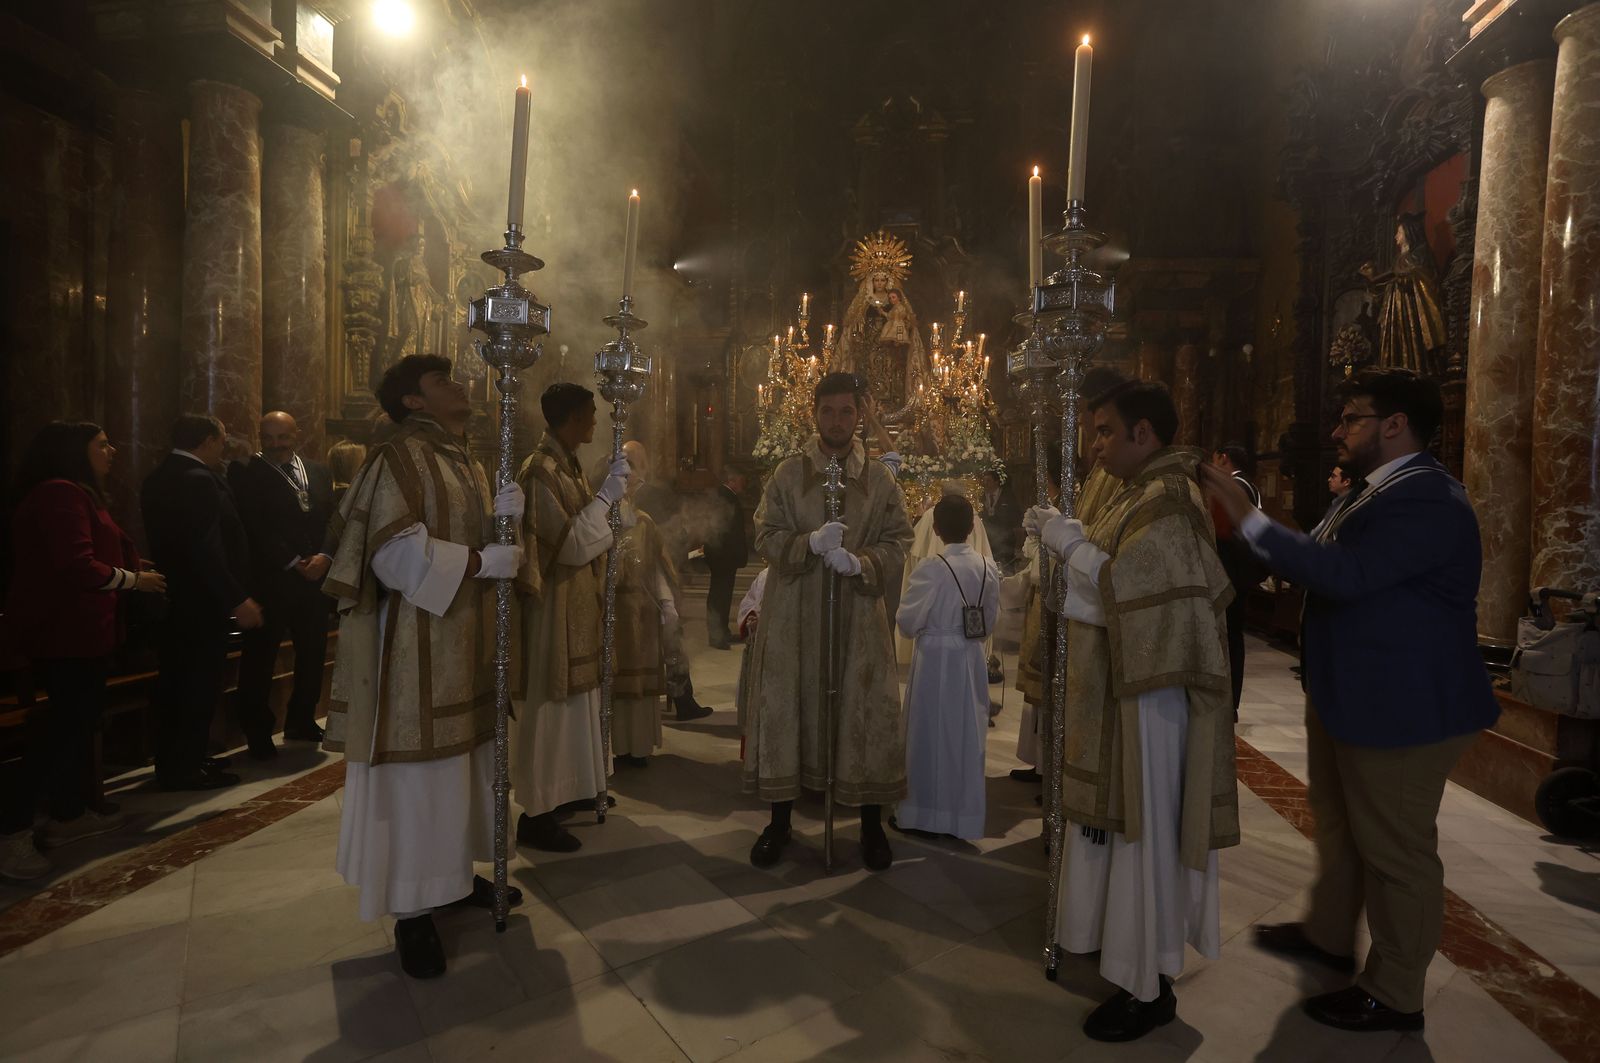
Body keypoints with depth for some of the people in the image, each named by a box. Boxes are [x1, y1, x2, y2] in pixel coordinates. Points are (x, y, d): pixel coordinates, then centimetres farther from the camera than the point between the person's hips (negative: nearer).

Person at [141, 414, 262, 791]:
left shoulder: (159, 478, 12)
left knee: (178, 681, 18)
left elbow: (171, 541, 15)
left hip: (174, 596, 10)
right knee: (200, 683, -1)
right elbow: (207, 550, -25)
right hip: (201, 601, -10)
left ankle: (174, 759, 28)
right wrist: (237, 600, -23)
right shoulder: (199, 480, -19)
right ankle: (184, 768, 7)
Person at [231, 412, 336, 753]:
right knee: (260, 656, 0)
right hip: (269, 579, -5)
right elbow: (256, 529, -9)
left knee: (314, 650, 10)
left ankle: (301, 720, 25)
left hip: (315, 576, 5)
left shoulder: (318, 472, 13)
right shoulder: (246, 474, -2)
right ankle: (257, 730, 12)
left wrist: (325, 556, -9)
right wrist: (294, 563, -13)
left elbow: (333, 518, 7)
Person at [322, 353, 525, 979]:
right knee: (420, 771, -2)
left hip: (468, 638, 8)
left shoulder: (465, 463, 16)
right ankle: (413, 909, 9)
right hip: (419, 642, -8)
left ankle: (453, 875, 28)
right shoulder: (398, 458, -10)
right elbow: (397, 551, -19)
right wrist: (481, 561, -19)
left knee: (462, 759, 13)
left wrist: (502, 518, -4)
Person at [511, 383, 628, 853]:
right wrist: (607, 494, -20)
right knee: (550, 706, -1)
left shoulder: (571, 466, 10)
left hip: (577, 604, 10)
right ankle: (536, 815, 11)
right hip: (554, 606, -10)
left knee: (567, 702, 18)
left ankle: (554, 794, 33)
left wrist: (612, 497, 5)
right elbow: (570, 544, -23)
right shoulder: (541, 471, -18)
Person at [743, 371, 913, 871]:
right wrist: (811, 543, -21)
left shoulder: (880, 478, 4)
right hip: (794, 612, 0)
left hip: (858, 613, 1)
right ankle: (780, 821, 22)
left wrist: (859, 563, -18)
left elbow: (897, 542, 1)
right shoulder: (788, 473, 2)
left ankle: (872, 824, 21)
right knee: (785, 708, 5)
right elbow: (766, 536, -3)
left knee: (868, 712, 2)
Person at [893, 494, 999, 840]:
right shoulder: (988, 568, -3)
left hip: (935, 659, -4)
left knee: (931, 733, 9)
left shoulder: (931, 569, -17)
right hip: (972, 659, 4)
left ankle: (923, 812, 19)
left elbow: (906, 621, -9)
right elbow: (990, 620, 7)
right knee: (966, 734, 14)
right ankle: (963, 812, 25)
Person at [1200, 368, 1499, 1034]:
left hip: (1402, 706, -10)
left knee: (1395, 849, 6)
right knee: (1339, 823, 24)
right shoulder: (1374, 491, 9)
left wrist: (1249, 519, -30)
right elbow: (1327, 565, 13)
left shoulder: (1428, 499, -22)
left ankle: (1394, 996, 23)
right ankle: (1329, 934, 44)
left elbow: (1344, 573, -34)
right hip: (1347, 695, 10)